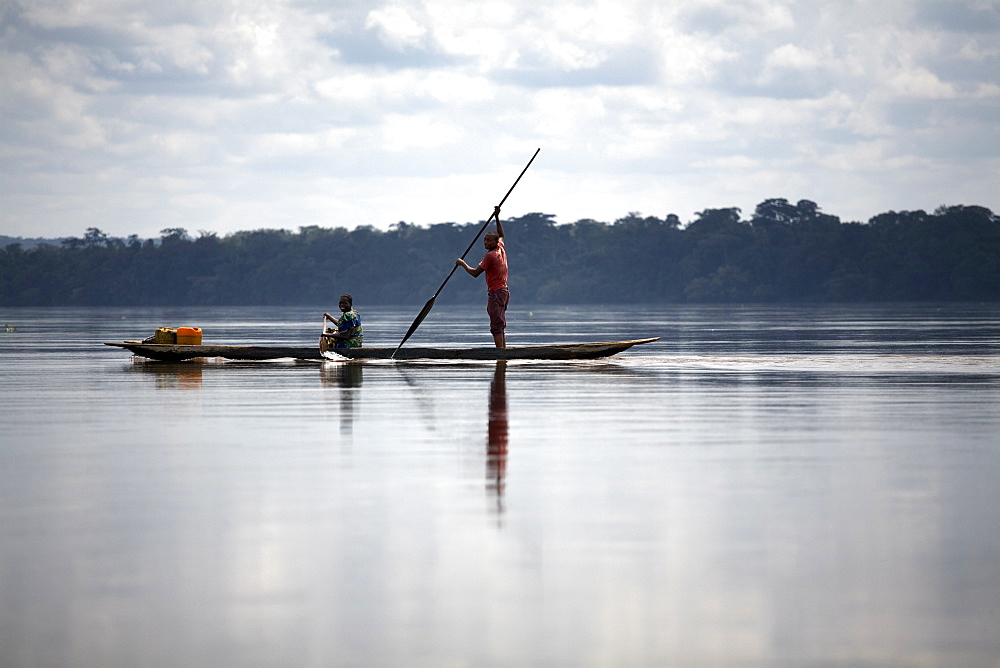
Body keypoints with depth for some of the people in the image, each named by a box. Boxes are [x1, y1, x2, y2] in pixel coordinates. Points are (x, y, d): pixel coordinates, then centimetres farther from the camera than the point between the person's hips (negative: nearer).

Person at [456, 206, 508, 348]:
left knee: (496, 326, -13)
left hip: (495, 292, -9)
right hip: (504, 291, 9)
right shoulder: (501, 249, 9)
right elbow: (501, 235, 30)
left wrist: (463, 264, 0)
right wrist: (497, 218, 30)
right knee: (500, 326, 13)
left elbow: (475, 273, -13)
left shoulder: (490, 256, -14)